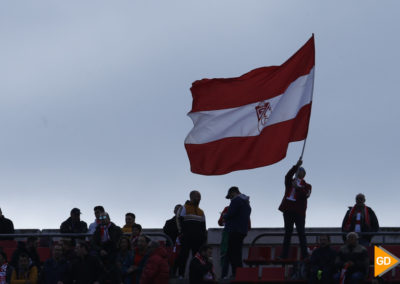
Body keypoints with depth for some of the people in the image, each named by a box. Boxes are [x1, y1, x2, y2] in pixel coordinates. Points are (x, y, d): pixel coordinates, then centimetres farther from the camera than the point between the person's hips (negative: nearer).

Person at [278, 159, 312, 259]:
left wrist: (297, 187, -21)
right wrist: (296, 165, -16)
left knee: (301, 232, -8)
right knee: (287, 232, 3)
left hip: (299, 211, -3)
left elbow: (306, 195, -8)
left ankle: (304, 254, -12)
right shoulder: (290, 182, 16)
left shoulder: (306, 186, 11)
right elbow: (288, 175, -6)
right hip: (288, 210, 3)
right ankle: (284, 254, 1)